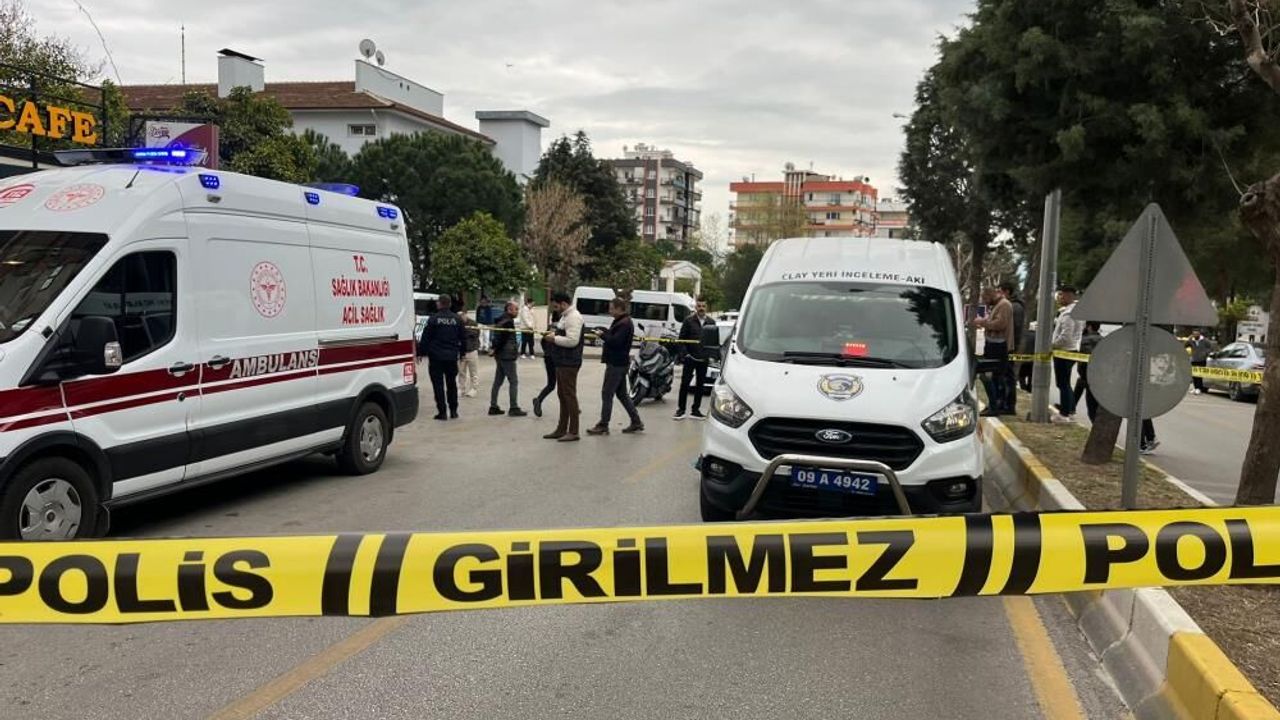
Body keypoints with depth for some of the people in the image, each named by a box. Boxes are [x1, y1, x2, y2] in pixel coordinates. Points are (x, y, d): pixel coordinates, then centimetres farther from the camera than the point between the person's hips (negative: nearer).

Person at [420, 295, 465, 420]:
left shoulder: (433, 319, -9)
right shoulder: (457, 319, 2)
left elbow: (425, 338, -7)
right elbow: (463, 338, 8)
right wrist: (461, 352, 20)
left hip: (436, 357, -4)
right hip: (452, 357, 4)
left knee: (438, 385, 2)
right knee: (452, 384, 15)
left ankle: (442, 411, -1)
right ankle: (453, 411, 17)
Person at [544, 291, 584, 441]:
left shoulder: (573, 317, -17)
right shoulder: (566, 316, 16)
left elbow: (572, 340, -26)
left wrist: (555, 338, -14)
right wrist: (555, 333, 7)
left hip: (569, 363, -11)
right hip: (562, 362, 11)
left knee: (569, 395, -5)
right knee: (562, 395, 15)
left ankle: (573, 432, 1)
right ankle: (561, 429, 23)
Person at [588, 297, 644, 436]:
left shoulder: (624, 324, -17)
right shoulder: (621, 321, 16)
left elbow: (615, 341, -25)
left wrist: (603, 335, -12)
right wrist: (605, 335, 2)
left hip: (616, 364, -11)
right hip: (619, 363, 11)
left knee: (607, 393, -5)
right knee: (622, 393, 15)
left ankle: (603, 426, 0)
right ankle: (636, 422, 19)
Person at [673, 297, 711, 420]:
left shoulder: (711, 322, 8)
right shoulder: (689, 321, 0)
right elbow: (681, 339, -3)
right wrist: (683, 353, -13)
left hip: (704, 359, 3)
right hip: (690, 358, -3)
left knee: (700, 385, 8)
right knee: (685, 384, -2)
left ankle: (696, 410, 16)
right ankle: (681, 410, 4)